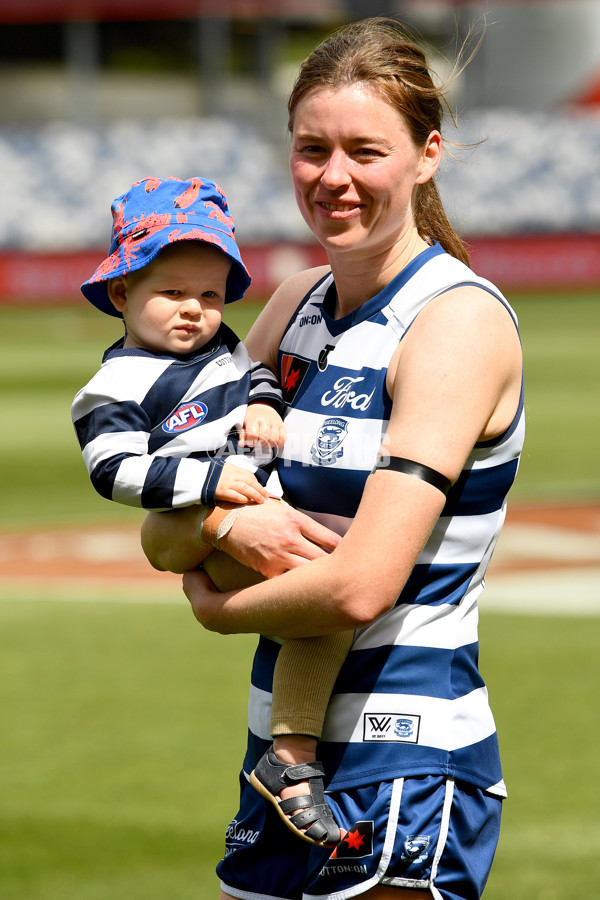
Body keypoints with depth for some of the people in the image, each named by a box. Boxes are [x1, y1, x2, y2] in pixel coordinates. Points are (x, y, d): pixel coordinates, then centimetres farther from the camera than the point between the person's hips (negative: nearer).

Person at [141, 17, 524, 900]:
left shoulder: (459, 322, -14)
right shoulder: (295, 306, 9)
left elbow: (361, 585, -22)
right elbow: (160, 534, 10)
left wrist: (219, 608, -5)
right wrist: (220, 525, -12)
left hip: (407, 761, -8)